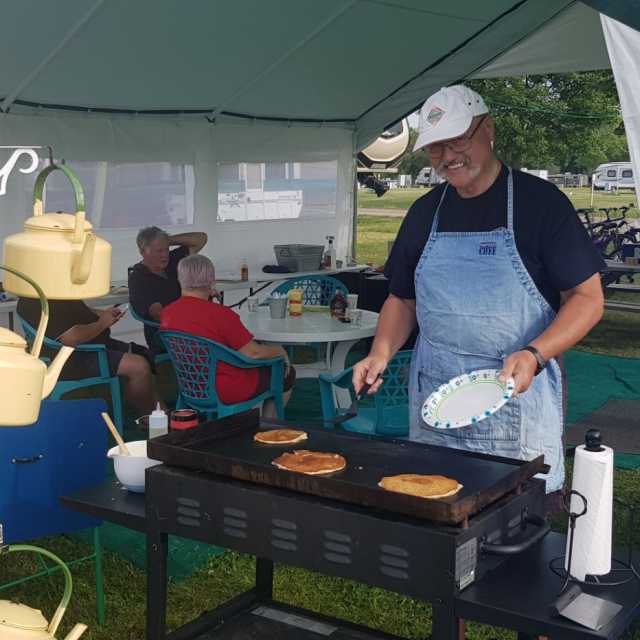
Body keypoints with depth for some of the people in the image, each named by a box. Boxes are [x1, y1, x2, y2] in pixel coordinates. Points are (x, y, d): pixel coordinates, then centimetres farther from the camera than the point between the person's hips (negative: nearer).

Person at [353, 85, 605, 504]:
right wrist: (381, 355, -1)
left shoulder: (540, 201, -5)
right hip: (433, 403, 4)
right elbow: (403, 299, 18)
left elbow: (587, 297, -6)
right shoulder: (425, 211, 10)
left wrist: (534, 355, -22)